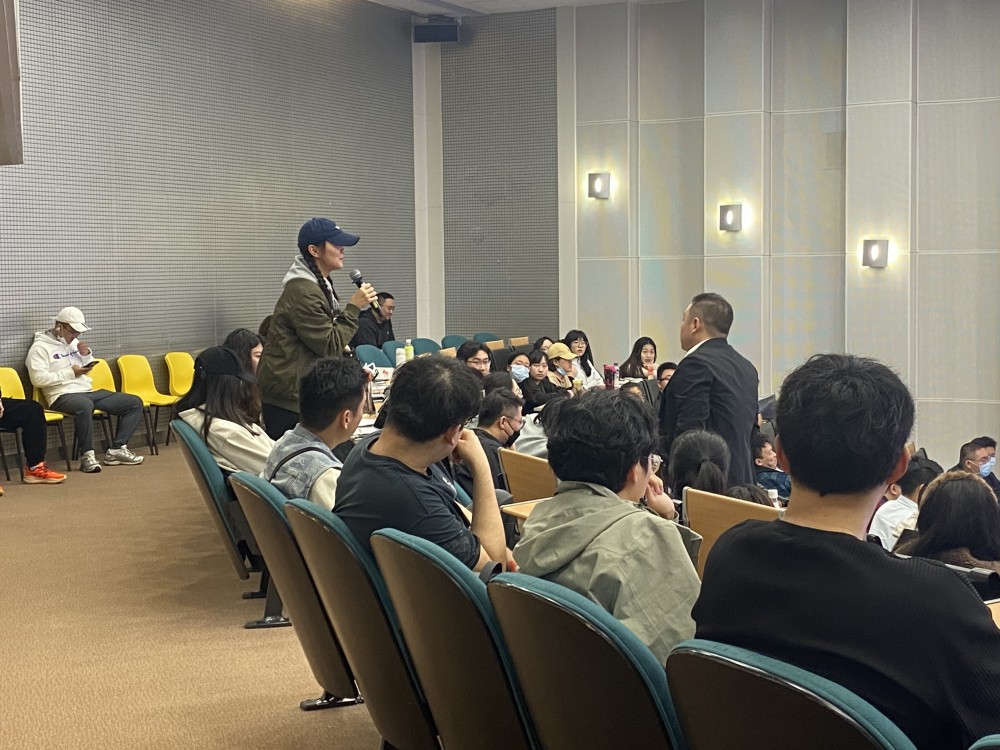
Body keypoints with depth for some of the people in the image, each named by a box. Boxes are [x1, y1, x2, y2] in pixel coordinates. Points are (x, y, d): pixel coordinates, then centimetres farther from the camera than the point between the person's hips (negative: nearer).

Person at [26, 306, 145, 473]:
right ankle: (87, 456, -30)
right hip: (63, 396, -8)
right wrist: (70, 373, -14)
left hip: (89, 392, 8)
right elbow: (38, 379, -16)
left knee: (135, 403, -4)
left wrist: (87, 356, 5)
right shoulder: (40, 347, -4)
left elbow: (91, 369, 28)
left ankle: (117, 449, -9)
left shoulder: (73, 342, 20)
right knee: (84, 406, -44)